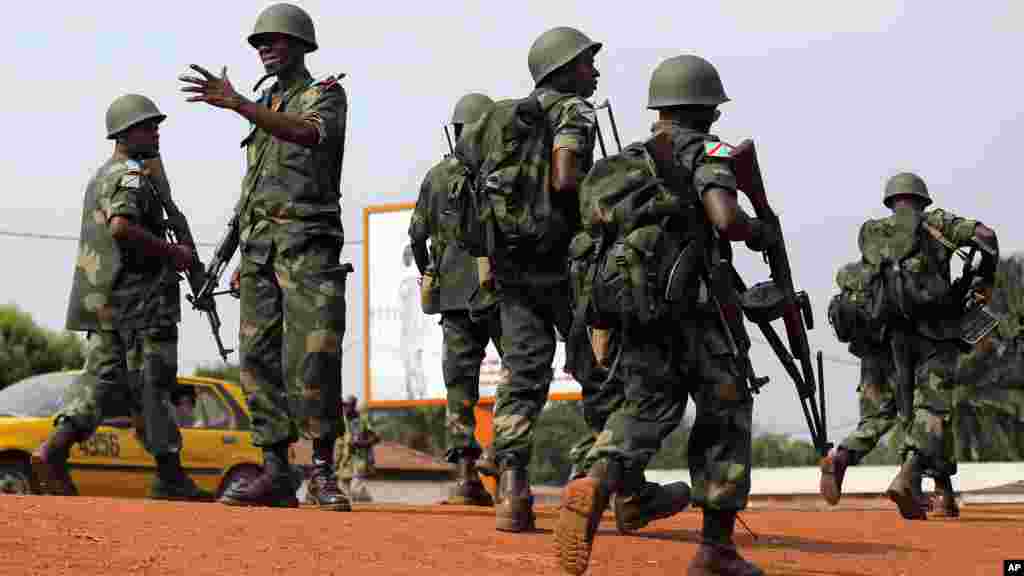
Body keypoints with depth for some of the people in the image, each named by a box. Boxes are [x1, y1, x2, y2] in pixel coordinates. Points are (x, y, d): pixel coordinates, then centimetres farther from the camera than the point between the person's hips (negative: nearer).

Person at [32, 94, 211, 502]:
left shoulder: (101, 175, 22)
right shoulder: (130, 175, -11)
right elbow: (121, 227, -27)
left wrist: (167, 258, 22)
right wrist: (173, 252, -17)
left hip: (101, 300, 9)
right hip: (138, 298, -9)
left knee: (102, 377, 6)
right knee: (151, 384, -4)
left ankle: (54, 451, -10)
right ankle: (170, 477, 1)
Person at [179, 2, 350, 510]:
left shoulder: (326, 95, 2)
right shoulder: (264, 108, 24)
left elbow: (310, 134, -23)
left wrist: (238, 105, -33)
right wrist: (245, 258, 17)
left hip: (308, 245, -7)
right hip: (259, 248, 7)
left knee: (312, 362, -14)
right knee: (260, 359, 0)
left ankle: (323, 474, -6)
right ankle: (275, 476, 2)